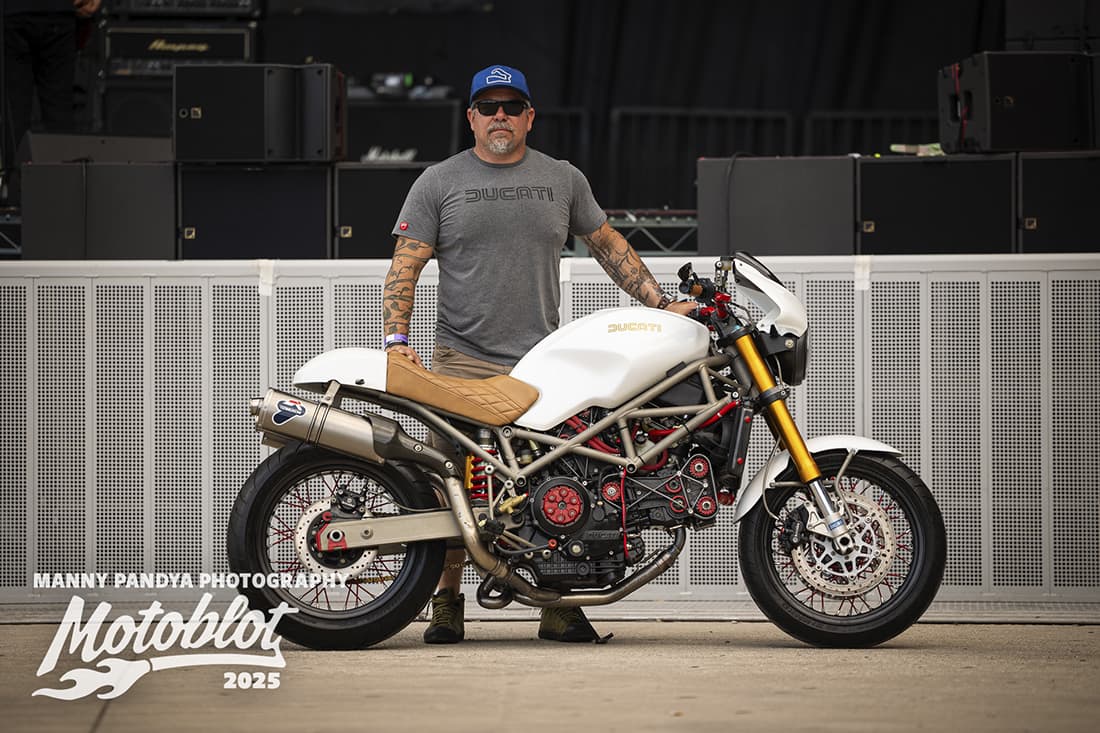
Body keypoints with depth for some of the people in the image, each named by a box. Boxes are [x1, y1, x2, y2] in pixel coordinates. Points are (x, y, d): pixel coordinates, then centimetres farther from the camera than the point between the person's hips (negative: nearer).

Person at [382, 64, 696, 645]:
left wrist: (662, 304, 15)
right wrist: (397, 339, -10)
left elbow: (608, 245, 22)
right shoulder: (439, 183, 7)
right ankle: (446, 602, 3)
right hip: (462, 363, -1)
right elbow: (405, 266, 3)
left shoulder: (563, 180, 14)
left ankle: (558, 606, 0)